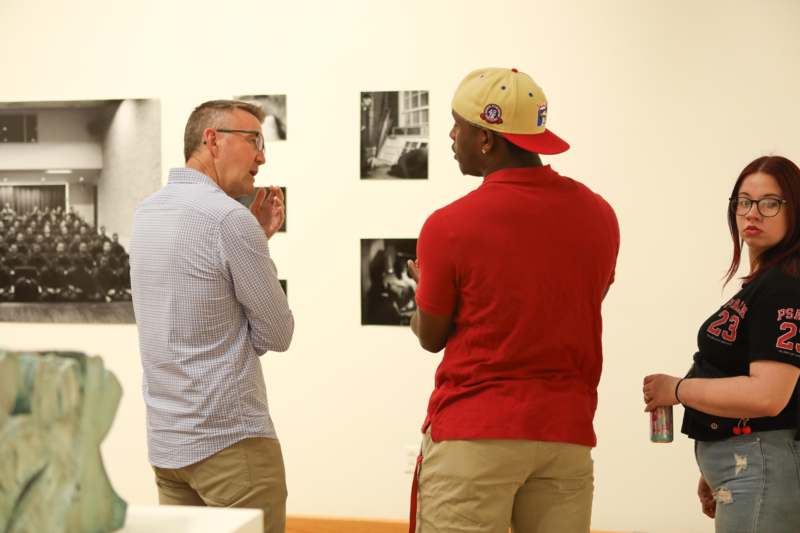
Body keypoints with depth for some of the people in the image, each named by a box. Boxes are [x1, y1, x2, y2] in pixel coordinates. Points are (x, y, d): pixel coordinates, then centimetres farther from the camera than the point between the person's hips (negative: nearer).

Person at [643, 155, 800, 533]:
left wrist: (676, 389, -13)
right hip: (741, 468, 10)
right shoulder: (760, 283, 14)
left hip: (762, 470, -10)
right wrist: (714, 472, 19)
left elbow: (766, 395, -24)